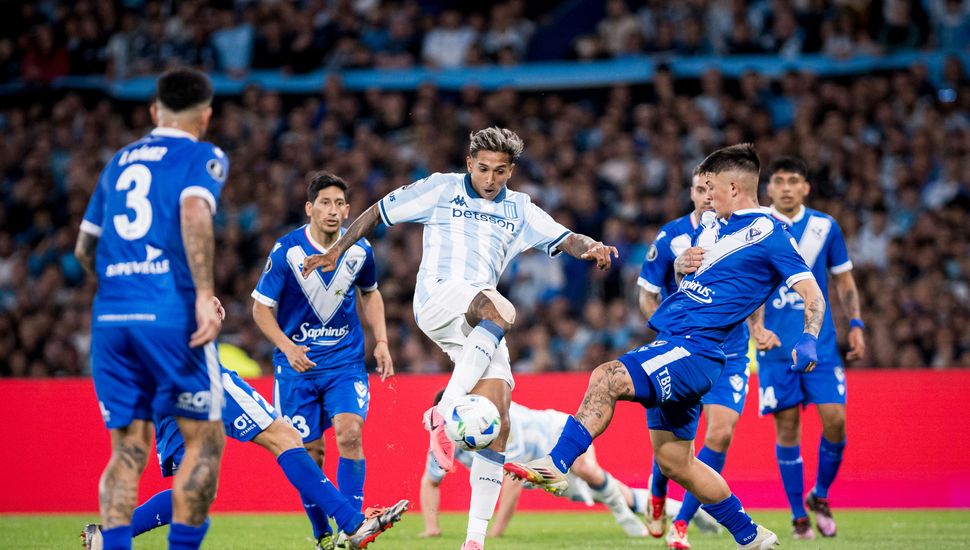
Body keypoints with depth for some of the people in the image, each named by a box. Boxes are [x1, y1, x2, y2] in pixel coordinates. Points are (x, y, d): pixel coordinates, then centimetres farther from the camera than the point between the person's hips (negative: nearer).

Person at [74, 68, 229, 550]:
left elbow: (84, 248, 24)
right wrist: (205, 294, -19)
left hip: (110, 316, 5)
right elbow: (194, 211, -17)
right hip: (170, 314, -5)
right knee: (205, 440, 4)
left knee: (128, 451, 7)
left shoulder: (119, 161, 21)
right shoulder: (203, 157, 4)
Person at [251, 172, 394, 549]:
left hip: (346, 361, 1)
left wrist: (381, 341, 6)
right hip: (297, 364, -1)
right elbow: (261, 307, -6)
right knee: (310, 453, 1)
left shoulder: (360, 251, -4)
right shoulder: (286, 251, -13)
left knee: (349, 434, -20)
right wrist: (287, 346, -21)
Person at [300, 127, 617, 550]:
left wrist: (590, 247, -14)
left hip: (481, 326, 4)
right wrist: (337, 250, 13)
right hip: (437, 298, -4)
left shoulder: (519, 210, 18)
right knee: (500, 312, -39)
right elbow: (379, 212, 16)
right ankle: (444, 413, -39)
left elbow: (564, 239, 9)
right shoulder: (441, 189, 9)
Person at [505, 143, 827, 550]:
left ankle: (555, 468, -27)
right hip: (669, 345, 10)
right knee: (674, 462, 13)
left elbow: (812, 293, -10)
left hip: (694, 350, -10)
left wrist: (808, 342, -27)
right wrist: (683, 263, 9)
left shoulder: (767, 233, -6)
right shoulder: (710, 222, 18)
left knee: (606, 379, -28)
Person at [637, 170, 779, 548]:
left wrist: (758, 328, -3)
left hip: (729, 354, 1)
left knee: (721, 433, -13)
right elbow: (647, 297, 1)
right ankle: (657, 496, 36)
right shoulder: (671, 237, -7)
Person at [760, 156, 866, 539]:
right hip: (775, 346, -1)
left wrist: (856, 325, 4)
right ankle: (799, 517, 9)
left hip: (820, 344, 1)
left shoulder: (825, 227, 5)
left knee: (835, 418, -9)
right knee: (787, 427, -2)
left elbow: (844, 281, 13)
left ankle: (819, 497, 15)